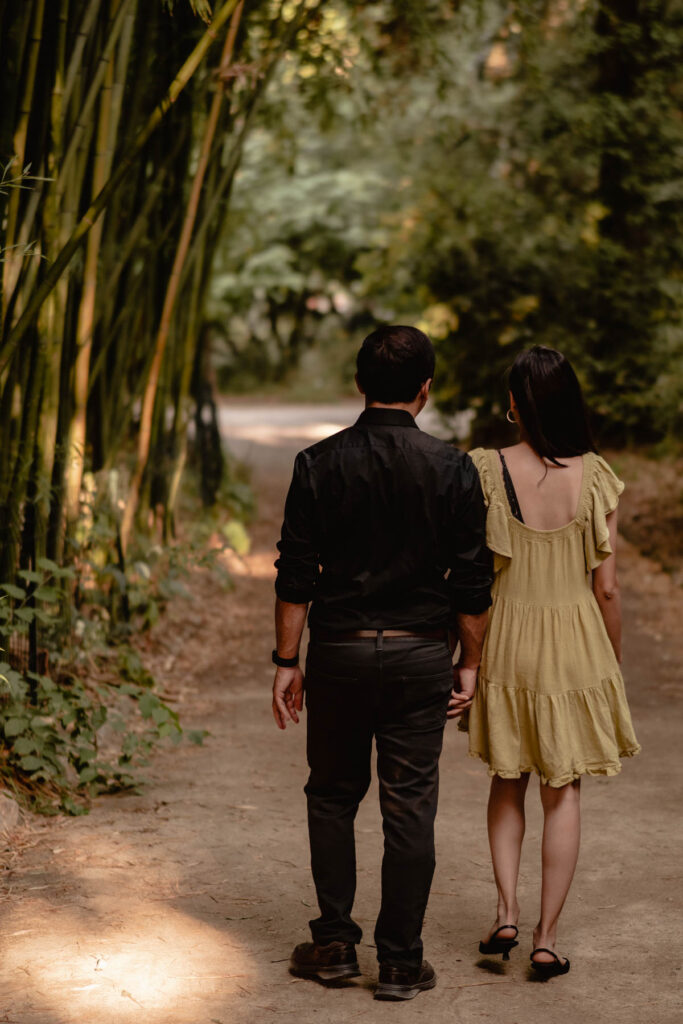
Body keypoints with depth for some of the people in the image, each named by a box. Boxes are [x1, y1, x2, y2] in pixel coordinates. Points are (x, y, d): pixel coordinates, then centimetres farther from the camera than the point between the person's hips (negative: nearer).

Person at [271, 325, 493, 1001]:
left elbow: (295, 576, -4)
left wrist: (285, 662, 3)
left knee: (332, 796, 16)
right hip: (418, 655, 0)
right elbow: (472, 583, -3)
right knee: (409, 807, 6)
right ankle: (400, 962, 11)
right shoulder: (452, 469, -4)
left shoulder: (319, 465, -4)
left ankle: (334, 943, 17)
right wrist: (470, 663, 8)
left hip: (338, 652, 0)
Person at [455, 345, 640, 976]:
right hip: (576, 645, 0)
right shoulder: (594, 477, -8)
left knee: (508, 778, 21)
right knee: (564, 791, 11)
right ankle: (548, 937, 13)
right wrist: (615, 664, 8)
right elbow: (606, 587, -5)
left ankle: (506, 911, 10)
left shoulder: (487, 471, -10)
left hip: (507, 641, 0)